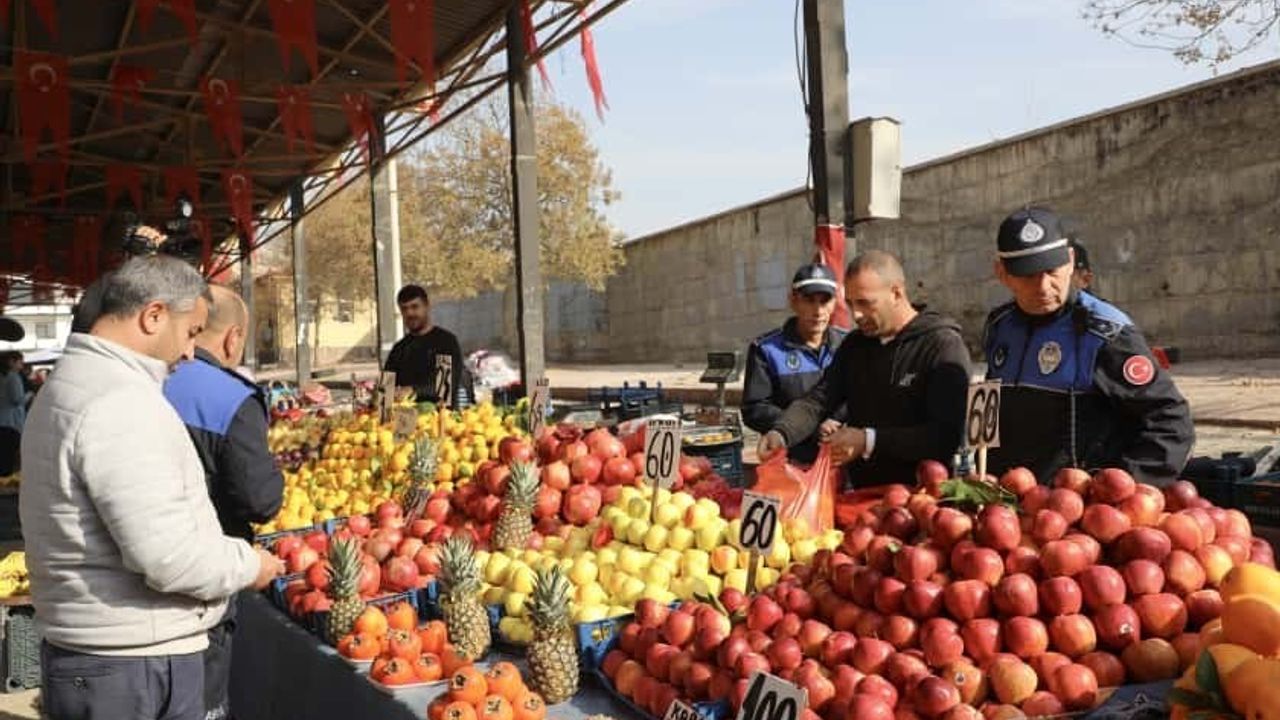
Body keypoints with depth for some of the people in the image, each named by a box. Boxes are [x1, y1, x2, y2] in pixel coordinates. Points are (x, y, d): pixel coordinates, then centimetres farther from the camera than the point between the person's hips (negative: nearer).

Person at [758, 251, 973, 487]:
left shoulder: (944, 346, -6)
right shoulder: (855, 344, 15)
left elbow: (946, 436, -15)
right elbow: (818, 400, 8)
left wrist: (870, 441, -21)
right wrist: (781, 434, -11)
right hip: (862, 497, 4)